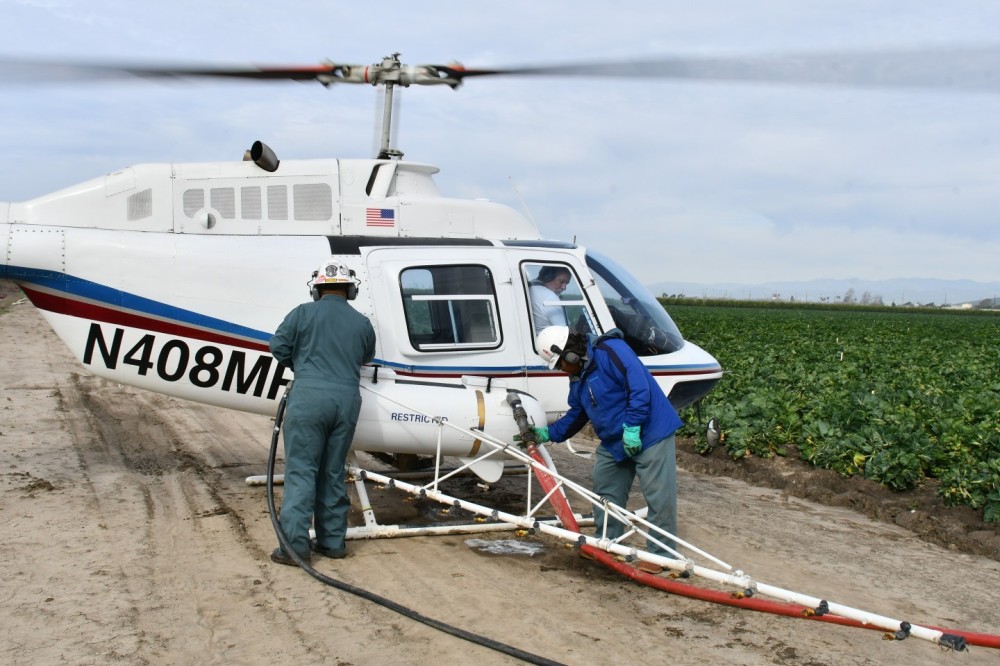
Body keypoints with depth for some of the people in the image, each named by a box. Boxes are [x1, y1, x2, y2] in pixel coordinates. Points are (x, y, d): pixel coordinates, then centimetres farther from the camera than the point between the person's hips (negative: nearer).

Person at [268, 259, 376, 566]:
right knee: (333, 472, 13)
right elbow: (366, 357, 24)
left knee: (300, 469, -2)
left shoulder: (304, 313, 2)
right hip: (347, 399, 4)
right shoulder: (362, 323, 12)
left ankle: (295, 543, -7)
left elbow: (278, 346, 4)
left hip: (310, 396, -4)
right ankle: (332, 540, 17)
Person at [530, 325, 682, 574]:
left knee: (658, 496, -6)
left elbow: (640, 388, -25)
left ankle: (661, 554, 3)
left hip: (649, 434, -10)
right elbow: (576, 415, 21)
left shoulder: (611, 350, -19)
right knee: (605, 492, 15)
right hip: (613, 442, 10)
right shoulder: (578, 377, 11)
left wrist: (632, 427, -26)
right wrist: (547, 433, 16)